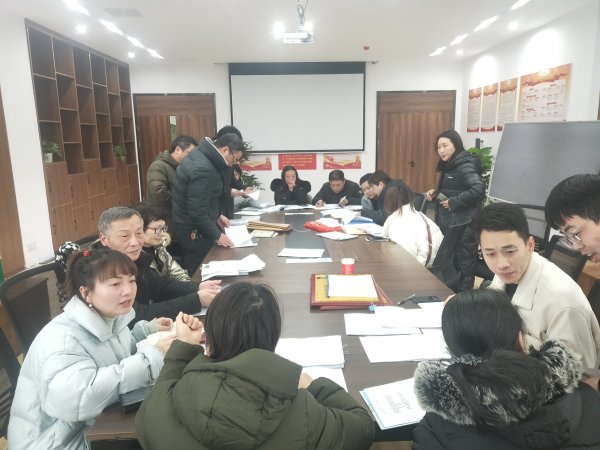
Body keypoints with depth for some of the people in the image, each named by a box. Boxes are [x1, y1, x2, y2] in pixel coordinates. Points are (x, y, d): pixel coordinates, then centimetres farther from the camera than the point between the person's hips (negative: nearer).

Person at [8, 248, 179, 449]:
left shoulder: (111, 317, -1)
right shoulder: (62, 339, -26)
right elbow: (70, 397, -43)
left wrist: (147, 329, 2)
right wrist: (151, 357, -39)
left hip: (97, 424, 7)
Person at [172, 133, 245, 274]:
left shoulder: (202, 154, 5)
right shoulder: (203, 169, -27)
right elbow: (197, 212, -26)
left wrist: (217, 215, 16)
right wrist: (216, 235, -16)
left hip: (191, 224, 10)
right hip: (194, 231, -10)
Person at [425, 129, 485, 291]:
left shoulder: (465, 166, -15)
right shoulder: (449, 167, 14)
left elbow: (478, 190, -28)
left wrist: (454, 203, -21)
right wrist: (435, 193, 7)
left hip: (463, 226, -10)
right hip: (448, 223, 10)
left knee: (464, 265, -1)